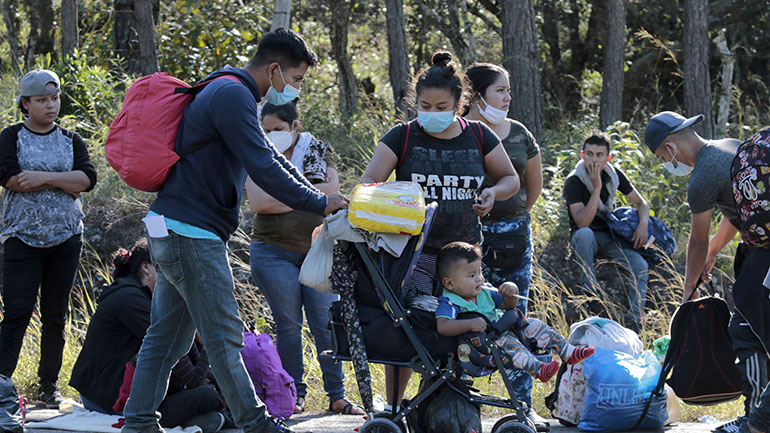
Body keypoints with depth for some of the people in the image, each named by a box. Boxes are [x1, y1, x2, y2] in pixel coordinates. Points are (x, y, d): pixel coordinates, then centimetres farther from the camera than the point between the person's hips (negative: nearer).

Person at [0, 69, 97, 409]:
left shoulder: (71, 140, 11)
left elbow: (88, 178, -4)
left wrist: (43, 178, -16)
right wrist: (65, 182, -11)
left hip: (65, 238, 3)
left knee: (55, 316, 6)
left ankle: (49, 386, 13)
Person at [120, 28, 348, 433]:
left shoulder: (229, 93, 19)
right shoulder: (232, 96, -15)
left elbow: (270, 157, 25)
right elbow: (263, 168, -21)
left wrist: (319, 195, 17)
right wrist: (319, 203, -13)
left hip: (174, 232, 11)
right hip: (191, 233, -11)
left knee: (166, 336, 12)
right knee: (224, 337, -3)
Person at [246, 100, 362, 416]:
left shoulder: (319, 151, 10)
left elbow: (333, 190, -5)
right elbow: (259, 202, -10)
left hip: (317, 248, 1)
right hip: (274, 251, -1)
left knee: (326, 324, -2)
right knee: (288, 325, 0)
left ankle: (337, 396, 3)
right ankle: (295, 395, 9)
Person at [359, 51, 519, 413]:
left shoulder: (478, 137, 5)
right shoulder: (403, 137, 0)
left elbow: (510, 178, 16)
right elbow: (368, 181, -5)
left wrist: (493, 193, -6)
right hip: (413, 251, -2)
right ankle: (392, 407, 1)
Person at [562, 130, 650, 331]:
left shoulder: (614, 174, 0)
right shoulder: (574, 182, -15)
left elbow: (641, 203, 9)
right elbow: (582, 223, -26)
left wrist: (643, 224, -13)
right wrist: (596, 188, -29)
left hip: (609, 237, 4)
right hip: (587, 239, -4)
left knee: (640, 265, -23)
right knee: (584, 234, -40)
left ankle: (634, 323, -24)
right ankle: (589, 288, -32)